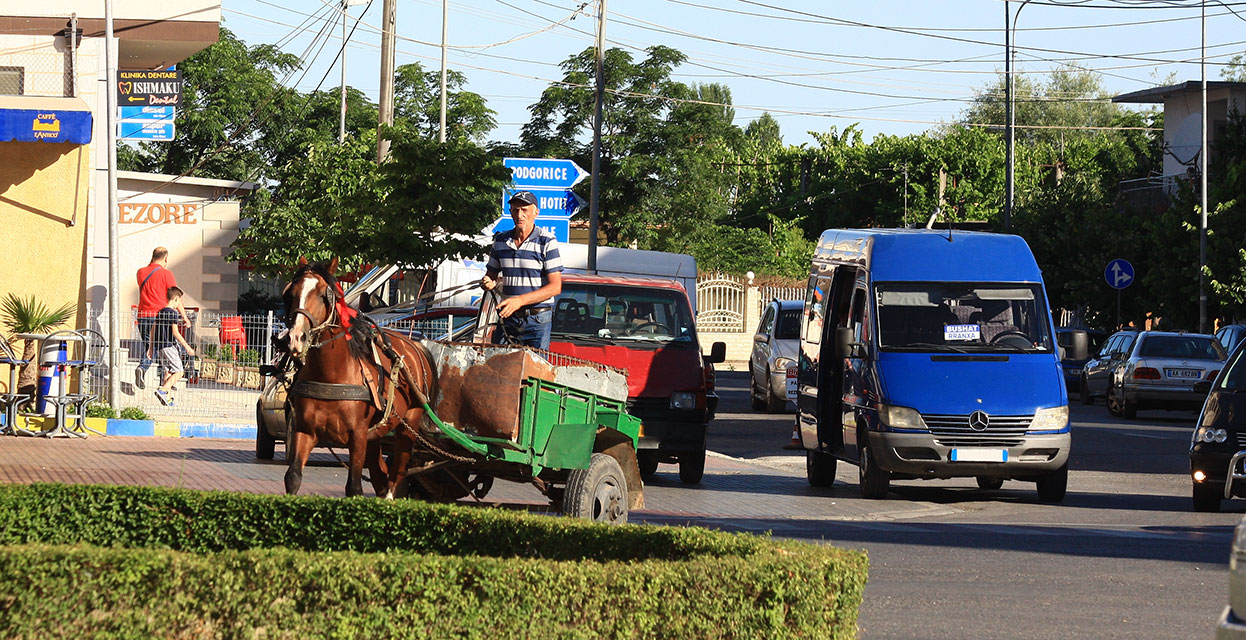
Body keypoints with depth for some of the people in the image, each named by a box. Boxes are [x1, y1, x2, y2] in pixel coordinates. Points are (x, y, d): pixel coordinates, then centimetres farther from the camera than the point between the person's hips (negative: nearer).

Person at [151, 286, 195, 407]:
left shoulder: (160, 312, 14)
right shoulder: (173, 313, -11)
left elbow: (153, 330, 18)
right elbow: (175, 332, -16)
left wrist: (152, 347, 26)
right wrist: (187, 347, -14)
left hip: (159, 346, 9)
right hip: (169, 345, -9)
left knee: (168, 372, 12)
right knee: (178, 372, -6)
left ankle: (168, 398, 7)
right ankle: (163, 390, -21)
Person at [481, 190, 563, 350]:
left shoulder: (547, 242, -5)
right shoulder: (501, 240, 10)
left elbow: (555, 287, -9)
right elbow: (491, 274, 20)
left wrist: (520, 300, -18)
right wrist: (488, 283, -7)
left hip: (537, 320, -4)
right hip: (508, 319, 4)